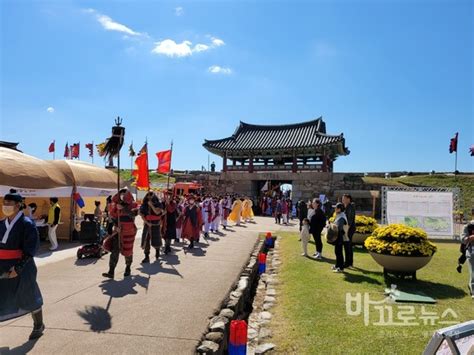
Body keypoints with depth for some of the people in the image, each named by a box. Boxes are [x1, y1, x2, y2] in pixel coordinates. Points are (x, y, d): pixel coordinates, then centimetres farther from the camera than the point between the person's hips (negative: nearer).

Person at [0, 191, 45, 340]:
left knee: (29, 297, 10)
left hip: (22, 267, -6)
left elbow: (30, 249, -17)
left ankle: (39, 326, 32)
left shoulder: (27, 224, -13)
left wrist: (18, 268, -22)